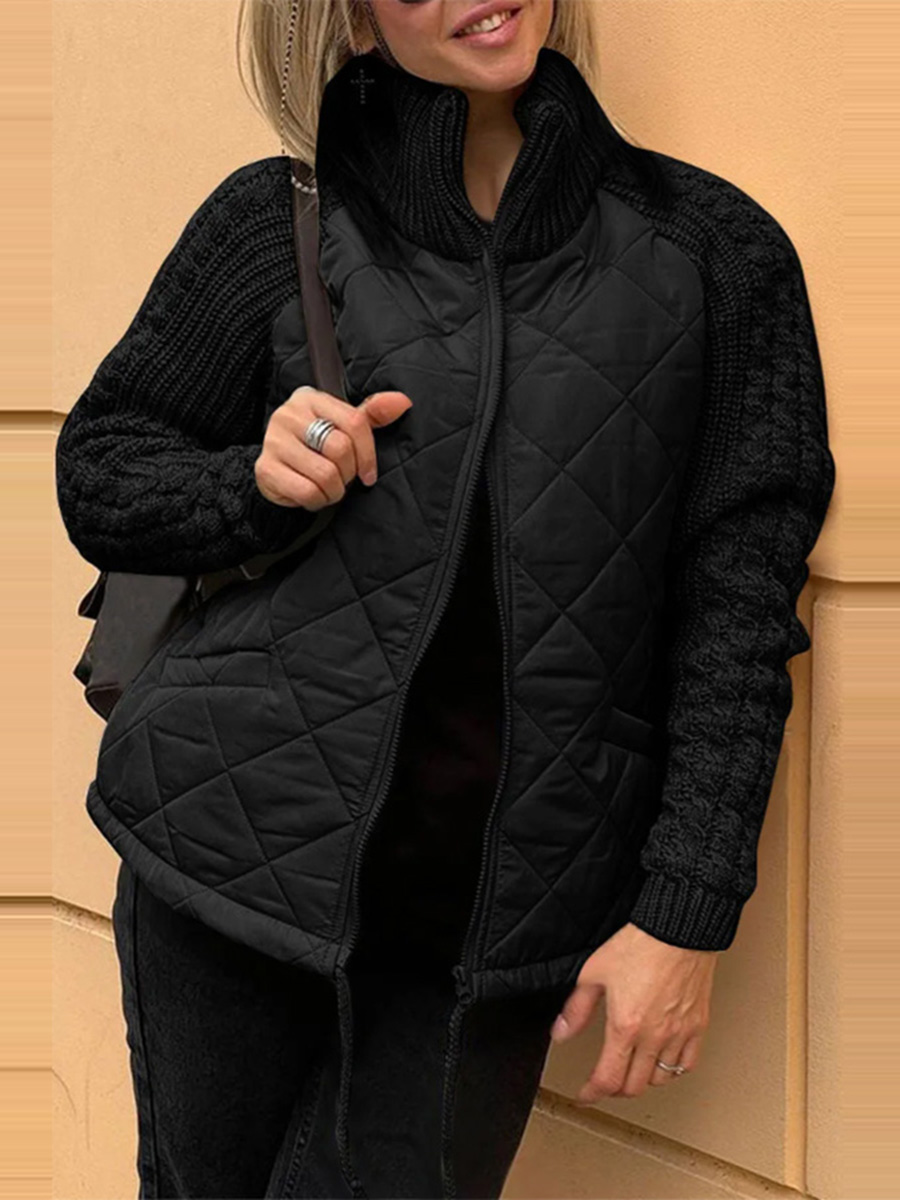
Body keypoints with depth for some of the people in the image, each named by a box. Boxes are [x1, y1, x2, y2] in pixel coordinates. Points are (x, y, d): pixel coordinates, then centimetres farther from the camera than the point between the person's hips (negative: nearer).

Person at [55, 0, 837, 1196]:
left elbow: (737, 603, -1)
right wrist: (257, 483, -12)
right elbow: (98, 469, 10)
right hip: (241, 856, 1)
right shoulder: (276, 219, 1)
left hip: (492, 916, 0)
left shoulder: (716, 250, 1)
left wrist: (688, 913, -6)